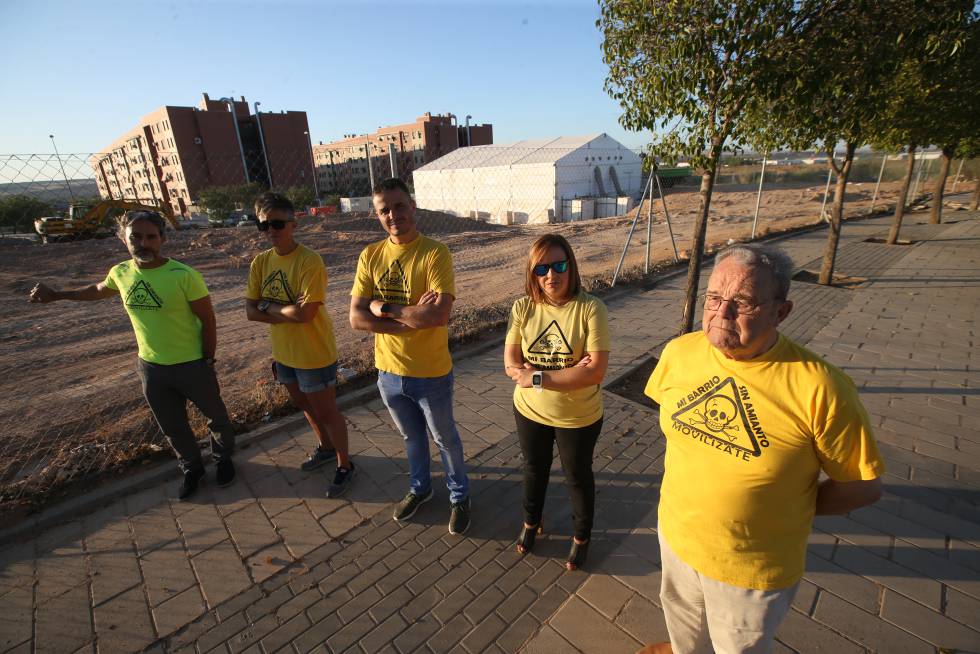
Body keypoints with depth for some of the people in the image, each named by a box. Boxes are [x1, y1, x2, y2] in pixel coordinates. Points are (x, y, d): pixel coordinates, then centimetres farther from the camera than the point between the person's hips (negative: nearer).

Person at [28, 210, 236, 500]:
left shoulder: (184, 276, -22)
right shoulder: (121, 272, -5)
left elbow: (208, 321, -15)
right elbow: (99, 290, 21)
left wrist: (207, 363, -10)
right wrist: (56, 294, 19)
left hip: (192, 366, -4)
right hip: (150, 367, 5)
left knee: (215, 415, 16)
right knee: (173, 427, 20)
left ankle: (223, 458, 42)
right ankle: (192, 468, 43)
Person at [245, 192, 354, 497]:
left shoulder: (310, 261, -21)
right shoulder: (260, 262, 0)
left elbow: (306, 313, -28)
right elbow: (250, 311, -4)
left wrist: (268, 305, -14)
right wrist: (288, 312, -18)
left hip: (314, 354, -7)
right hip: (283, 353, 7)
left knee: (326, 412, 7)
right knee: (305, 405, 25)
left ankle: (344, 465, 29)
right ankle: (326, 447, 49)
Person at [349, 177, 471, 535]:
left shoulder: (435, 253, -18)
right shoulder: (370, 256, -3)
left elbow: (440, 314, -29)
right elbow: (357, 318, -10)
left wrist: (385, 308, -19)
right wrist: (412, 318, -21)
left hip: (431, 374, -4)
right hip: (388, 371, 4)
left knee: (445, 438, 18)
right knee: (411, 436, 26)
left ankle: (460, 496, 43)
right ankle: (420, 487, 52)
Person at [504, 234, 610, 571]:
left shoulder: (590, 308, -21)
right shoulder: (522, 307, -13)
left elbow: (596, 371, -26)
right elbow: (512, 366, -14)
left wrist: (539, 377, -27)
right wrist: (569, 373, -24)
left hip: (578, 418, -2)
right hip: (530, 411, 3)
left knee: (578, 477, 21)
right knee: (534, 470, 26)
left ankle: (582, 536, 50)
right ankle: (531, 521, 56)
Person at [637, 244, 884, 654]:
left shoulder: (819, 388, -29)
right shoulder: (680, 352, -14)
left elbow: (864, 485, -16)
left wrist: (786, 510, -13)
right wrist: (685, 465, 3)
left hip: (753, 569, -4)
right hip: (675, 534, 5)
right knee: (683, 621, 35)